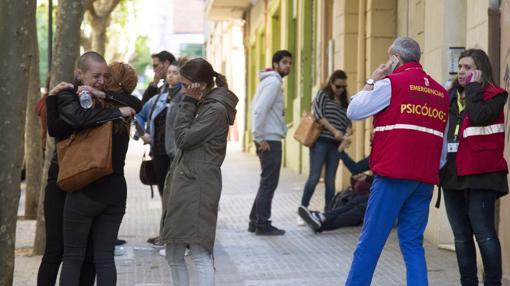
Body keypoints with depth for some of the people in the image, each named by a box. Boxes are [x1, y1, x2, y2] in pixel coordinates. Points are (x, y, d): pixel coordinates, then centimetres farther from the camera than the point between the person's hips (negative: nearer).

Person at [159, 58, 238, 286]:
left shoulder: (216, 110, -11)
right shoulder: (202, 106, 18)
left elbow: (183, 138, -13)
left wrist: (188, 103, -8)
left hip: (198, 188, -10)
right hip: (182, 185, 10)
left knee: (200, 254, -12)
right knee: (173, 256, 11)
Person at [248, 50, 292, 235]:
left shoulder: (270, 81, 16)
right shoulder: (273, 82, -13)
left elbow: (257, 108, 20)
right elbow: (259, 110, -22)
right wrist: (260, 137, -19)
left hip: (267, 139, 10)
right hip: (270, 140, -10)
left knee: (267, 182, 15)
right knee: (269, 182, -4)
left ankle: (256, 221, 19)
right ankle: (262, 225, 0)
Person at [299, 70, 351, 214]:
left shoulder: (345, 102, 18)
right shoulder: (323, 95, 4)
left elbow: (348, 121, 14)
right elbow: (318, 114, -8)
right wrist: (334, 130, -17)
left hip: (336, 144, 5)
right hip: (321, 141, -5)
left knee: (330, 180, 5)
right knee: (314, 177, -8)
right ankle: (303, 209, 1)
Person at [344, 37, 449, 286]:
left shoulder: (391, 83, -4)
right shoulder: (441, 92, 16)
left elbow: (353, 111, 1)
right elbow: (443, 143, 18)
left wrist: (371, 81, 10)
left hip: (394, 174, -6)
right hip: (426, 179, 6)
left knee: (370, 240, -1)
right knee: (413, 242, 10)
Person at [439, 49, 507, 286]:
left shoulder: (493, 95, -2)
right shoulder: (450, 96, 15)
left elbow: (478, 116, -21)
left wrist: (472, 88, -9)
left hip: (479, 173, -6)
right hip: (452, 172, 6)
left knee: (483, 233, -9)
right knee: (461, 236, 10)